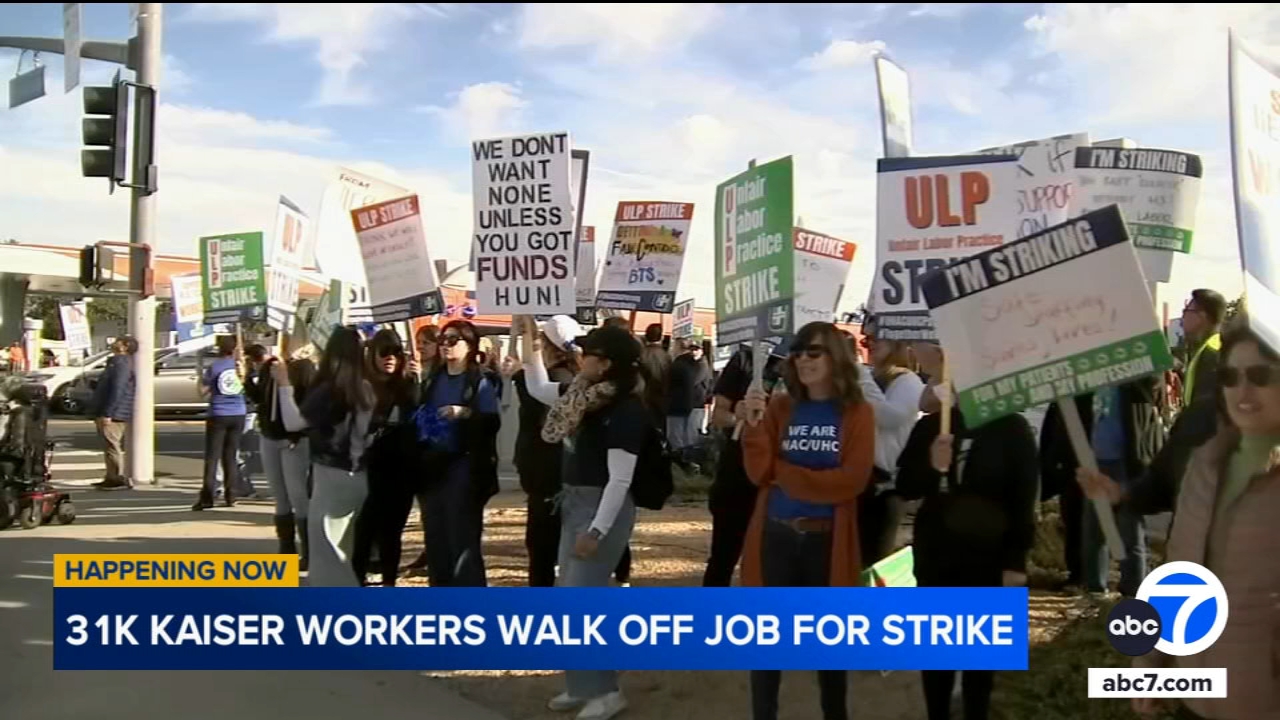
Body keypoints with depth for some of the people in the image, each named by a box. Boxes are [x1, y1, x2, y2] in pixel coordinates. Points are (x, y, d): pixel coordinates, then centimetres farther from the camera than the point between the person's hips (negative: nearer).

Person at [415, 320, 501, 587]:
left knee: (463, 539, -6)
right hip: (434, 467, 7)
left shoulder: (480, 381, -6)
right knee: (436, 538, 12)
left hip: (464, 468, -6)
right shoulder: (434, 380, 13)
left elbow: (493, 423, -14)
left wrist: (466, 413, -28)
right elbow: (419, 417, 22)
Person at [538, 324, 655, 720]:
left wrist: (596, 531, -24)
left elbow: (620, 479, -23)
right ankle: (583, 684, 27)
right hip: (575, 502, 10)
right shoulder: (590, 399, 6)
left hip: (603, 507, -10)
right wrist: (531, 348, 12)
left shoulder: (625, 409, -21)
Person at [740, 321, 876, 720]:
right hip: (775, 537, 1)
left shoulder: (857, 412, -3)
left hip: (828, 541, -1)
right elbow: (759, 473, -5)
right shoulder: (779, 407, 3)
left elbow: (851, 480, -14)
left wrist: (784, 472, -12)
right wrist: (755, 424, -20)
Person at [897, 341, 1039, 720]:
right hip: (934, 552, 3)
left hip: (988, 555, -3)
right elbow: (905, 488, 4)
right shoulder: (930, 426, 3)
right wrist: (931, 466, -16)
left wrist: (1016, 559, -7)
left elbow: (1024, 499, -5)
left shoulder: (1011, 428, -5)